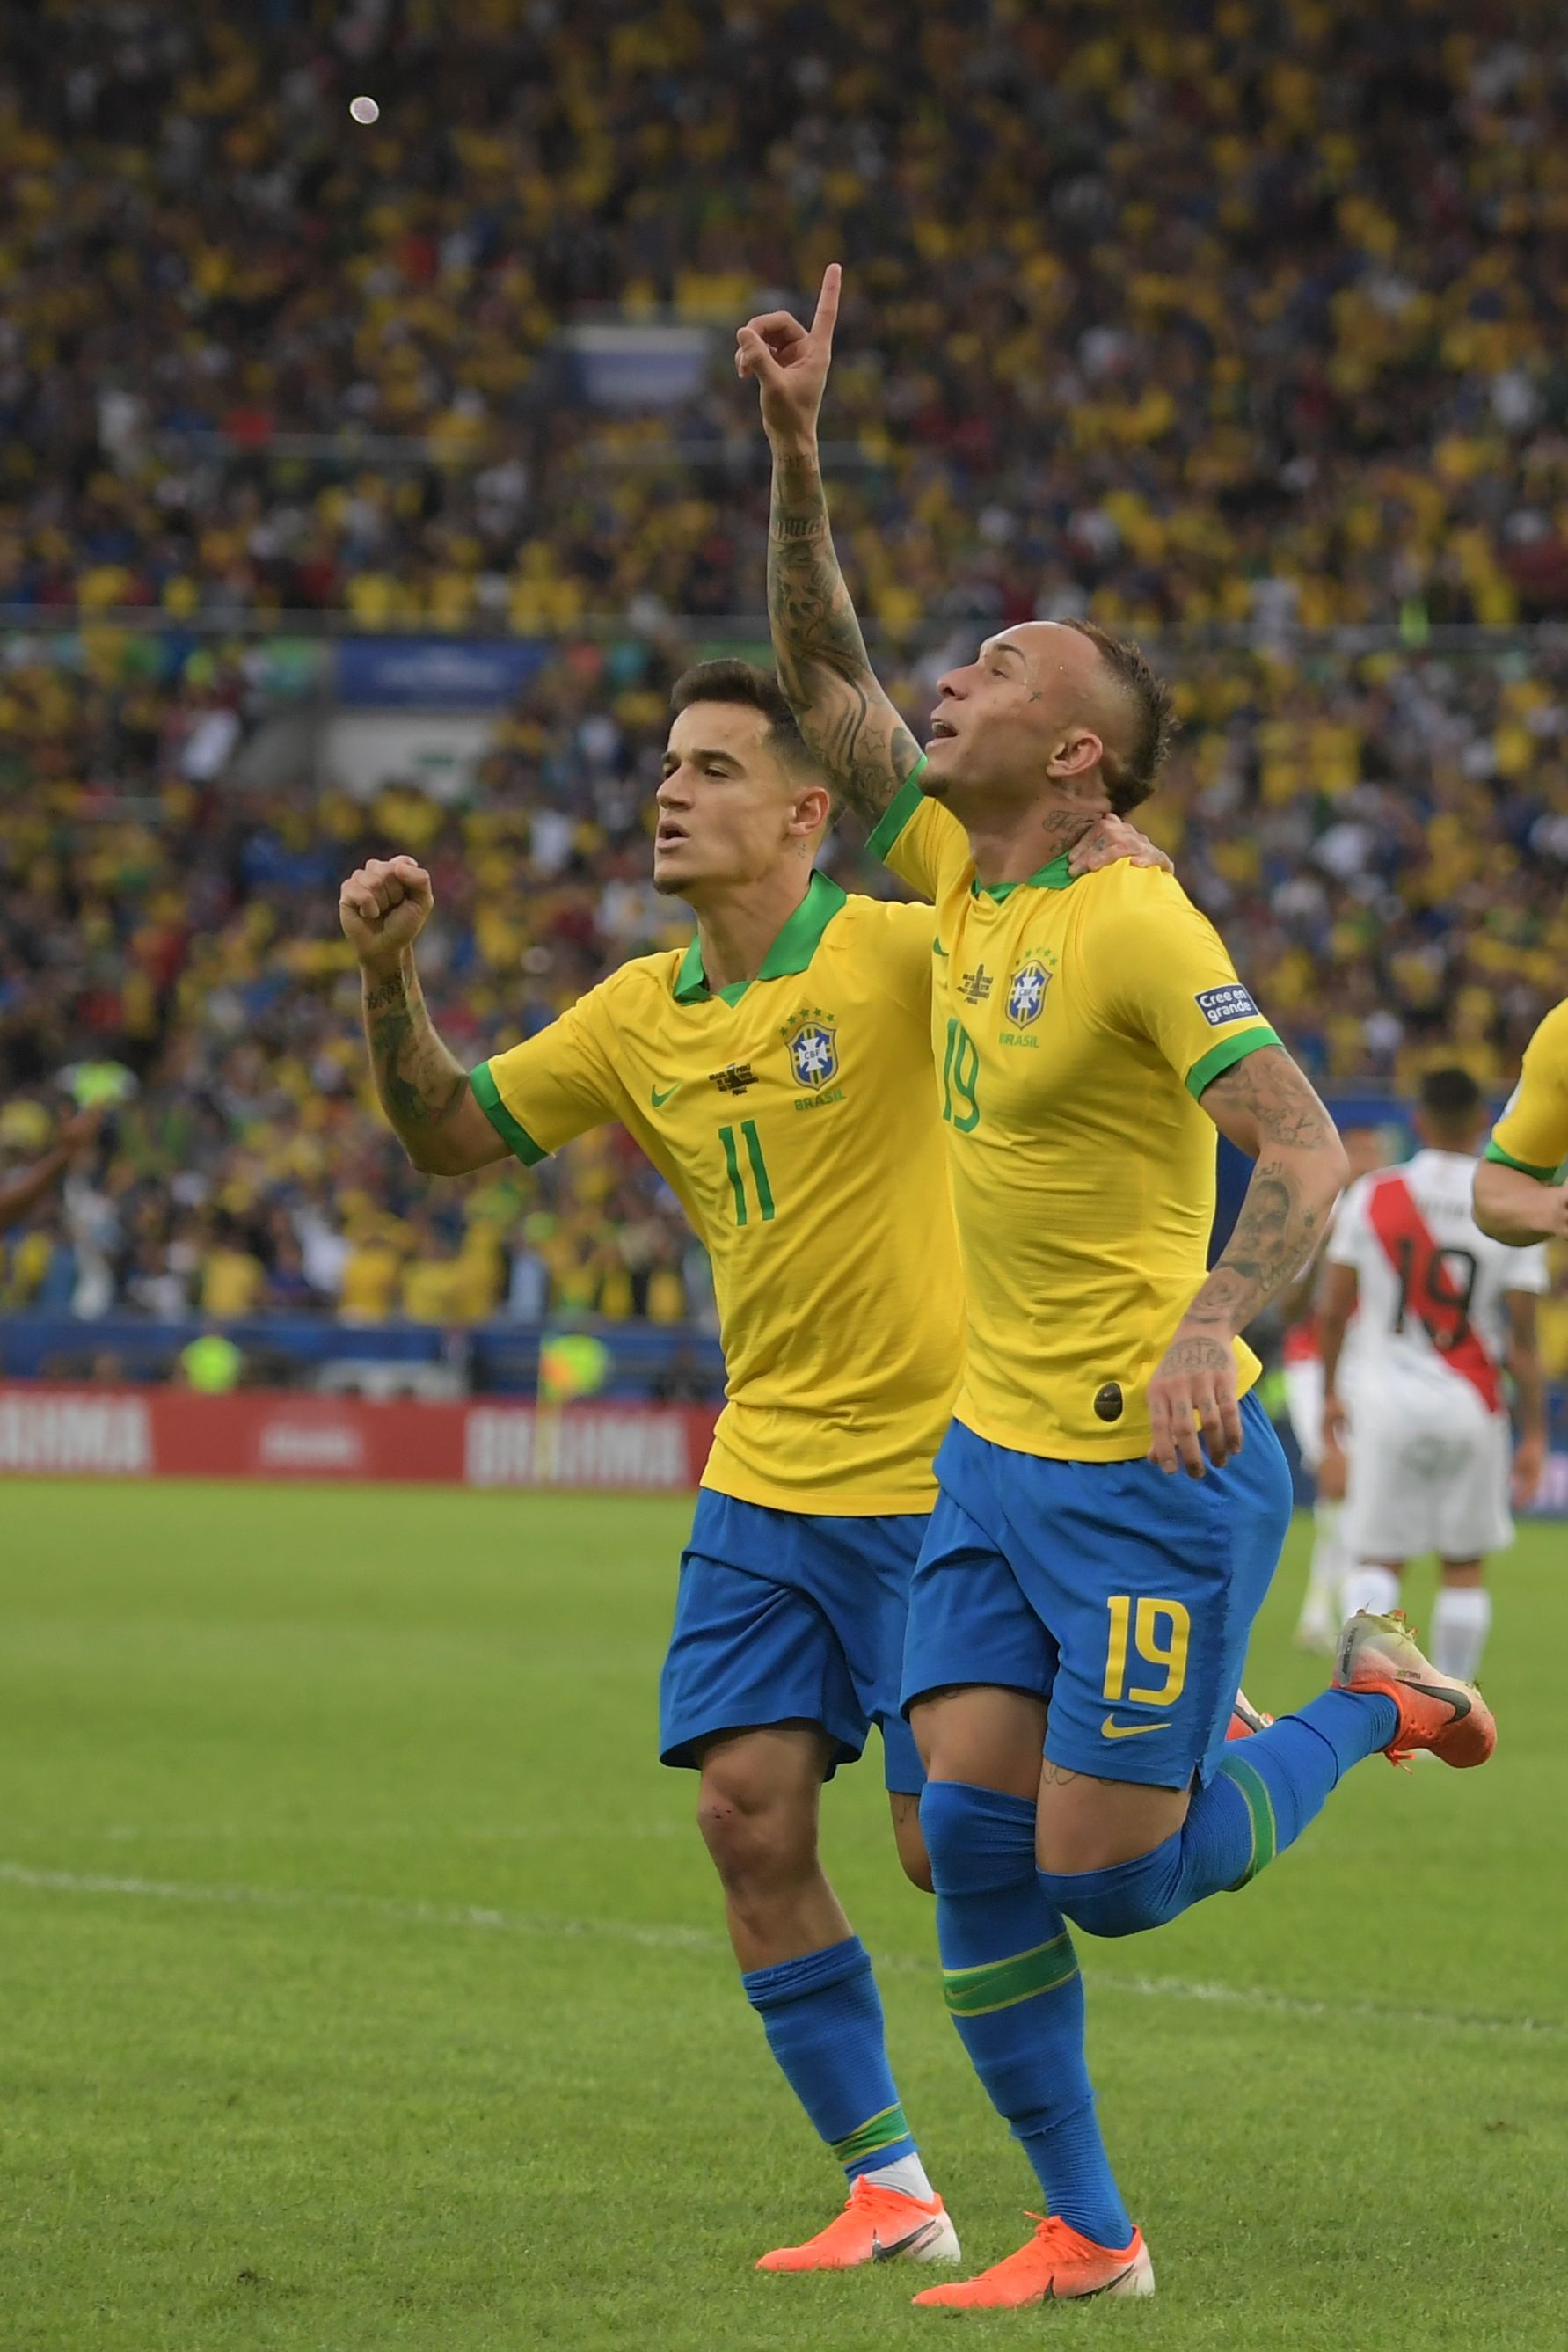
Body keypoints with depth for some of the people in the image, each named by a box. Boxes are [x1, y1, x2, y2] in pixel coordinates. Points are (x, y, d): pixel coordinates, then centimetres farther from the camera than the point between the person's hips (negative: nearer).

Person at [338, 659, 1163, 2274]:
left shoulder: (895, 956, -12)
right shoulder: (640, 1017, 7)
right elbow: (448, 1134, 16)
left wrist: (1125, 864, -38)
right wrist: (389, 979, 0)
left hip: (930, 1478, -6)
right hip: (761, 1484, 6)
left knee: (949, 1848, -7)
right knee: (749, 1817, -2)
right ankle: (886, 2192, 6)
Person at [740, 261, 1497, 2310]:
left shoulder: (1133, 923, -16)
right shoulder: (959, 873, 7)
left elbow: (1307, 1156, -21)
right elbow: (825, 678, 13)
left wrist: (1210, 1330, -35)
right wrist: (798, 450, 3)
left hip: (1153, 1466, -8)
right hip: (993, 1451, 8)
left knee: (1110, 1876, -6)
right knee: (971, 1843, -1)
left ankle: (1371, 1707, 20)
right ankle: (1083, 2234, 9)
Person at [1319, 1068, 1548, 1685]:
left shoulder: (1372, 1196, -2)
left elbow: (1334, 1309, 2)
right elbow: (1523, 1339, -4)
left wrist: (1330, 1392, 16)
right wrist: (1534, 1434, 2)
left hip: (1387, 1396, 0)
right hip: (1470, 1403, 0)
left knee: (1376, 1559, 5)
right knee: (1464, 1564, 10)